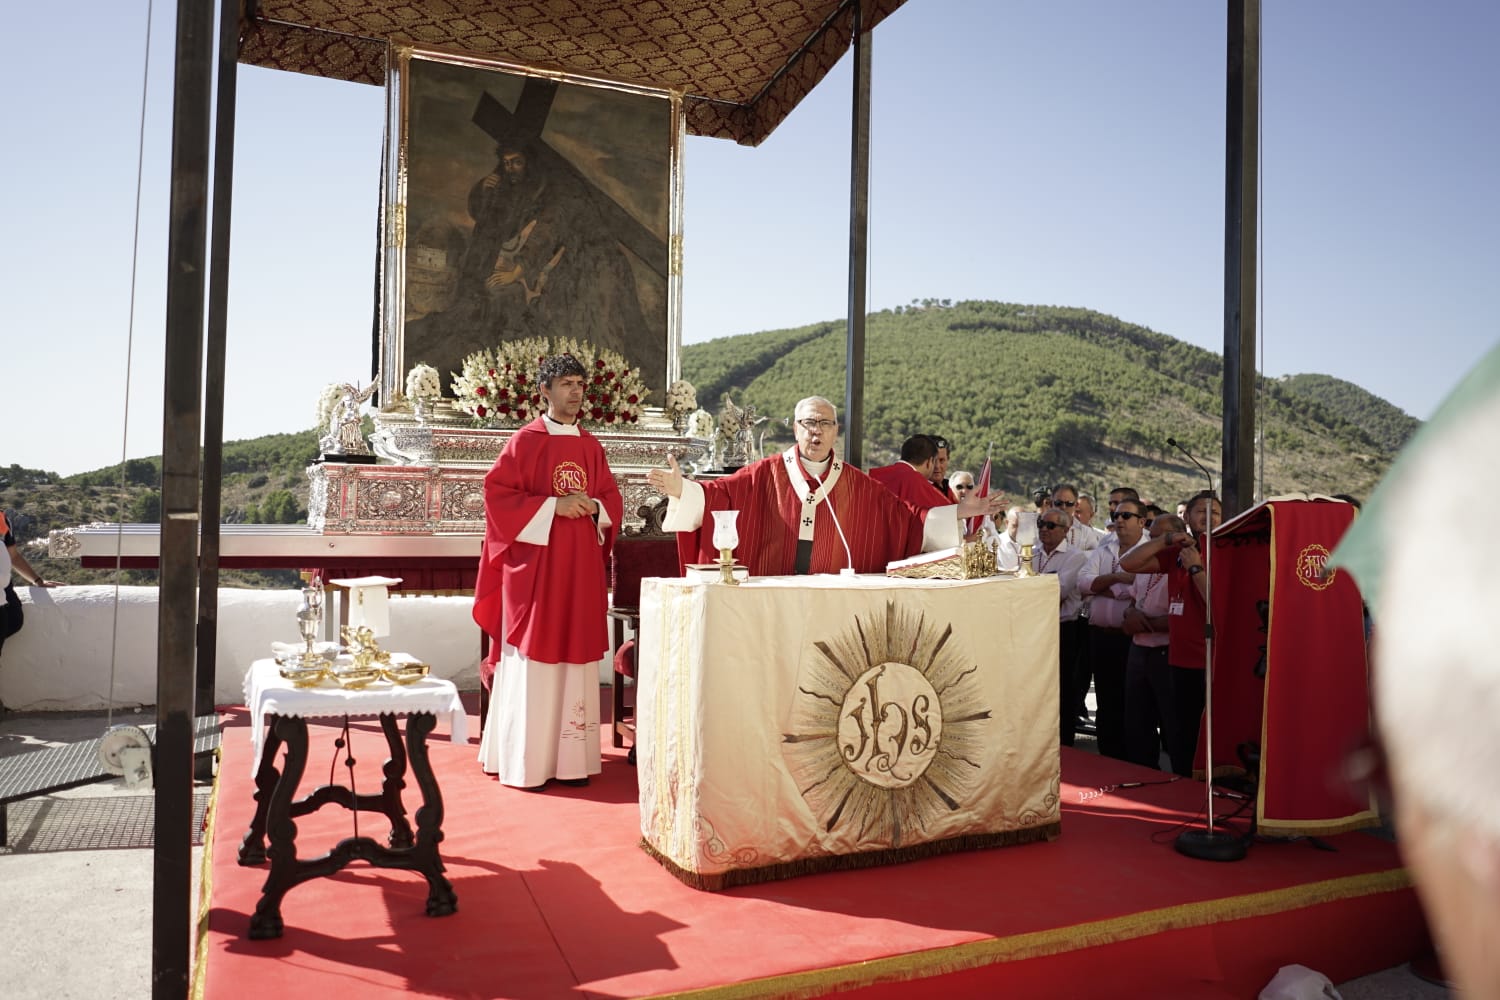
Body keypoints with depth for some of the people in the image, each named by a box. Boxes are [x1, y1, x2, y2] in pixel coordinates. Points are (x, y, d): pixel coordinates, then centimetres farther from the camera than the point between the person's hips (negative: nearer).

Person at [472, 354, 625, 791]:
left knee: (575, 660, 6)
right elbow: (497, 493, -9)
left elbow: (611, 496, 17)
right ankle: (525, 761, 6)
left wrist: (595, 507, -6)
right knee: (534, 661, -3)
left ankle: (570, 759, 14)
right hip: (535, 563, -5)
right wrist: (553, 505, -16)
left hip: (580, 565, 5)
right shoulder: (525, 441, -3)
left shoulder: (591, 445, 12)